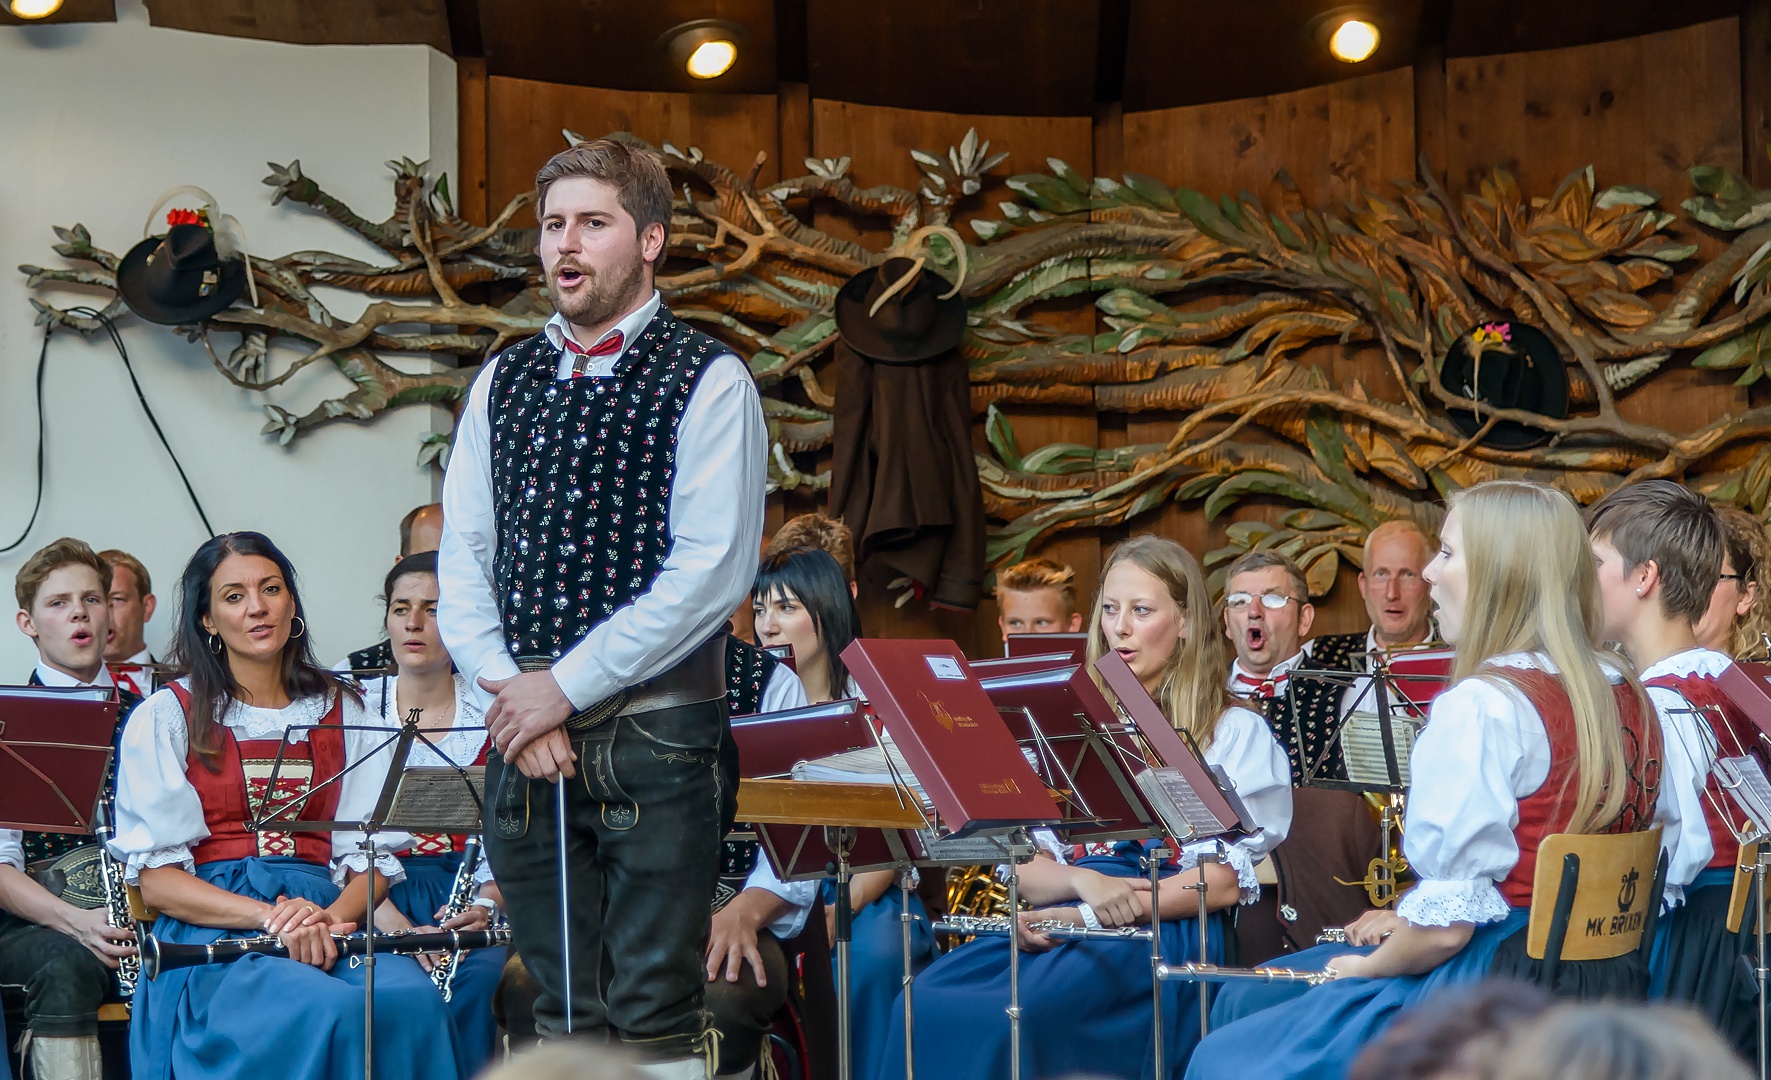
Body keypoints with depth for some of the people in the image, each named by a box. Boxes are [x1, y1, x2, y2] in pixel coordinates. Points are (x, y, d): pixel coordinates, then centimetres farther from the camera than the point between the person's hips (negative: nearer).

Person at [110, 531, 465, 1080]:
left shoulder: (345, 711, 19)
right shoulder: (166, 718, 8)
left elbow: (374, 854, 11)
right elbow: (154, 879, 0)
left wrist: (333, 917, -12)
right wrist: (269, 916, -16)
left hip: (329, 915, 3)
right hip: (214, 929, -3)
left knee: (410, 998, -33)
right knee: (331, 1009, -36)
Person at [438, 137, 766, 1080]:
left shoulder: (707, 382, -2)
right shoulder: (503, 382, 14)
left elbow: (712, 570, -12)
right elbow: (461, 555, 10)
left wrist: (566, 688, -14)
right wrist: (508, 691, -6)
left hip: (657, 735, -5)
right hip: (525, 741, 5)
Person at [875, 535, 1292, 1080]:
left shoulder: (1235, 731, 9)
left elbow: (1226, 881, -3)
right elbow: (1025, 867, 15)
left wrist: (1090, 914, -13)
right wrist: (1082, 882, -10)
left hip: (1164, 930, -4)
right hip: (1058, 920, 5)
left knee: (1016, 1016, -36)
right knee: (926, 1003, -28)